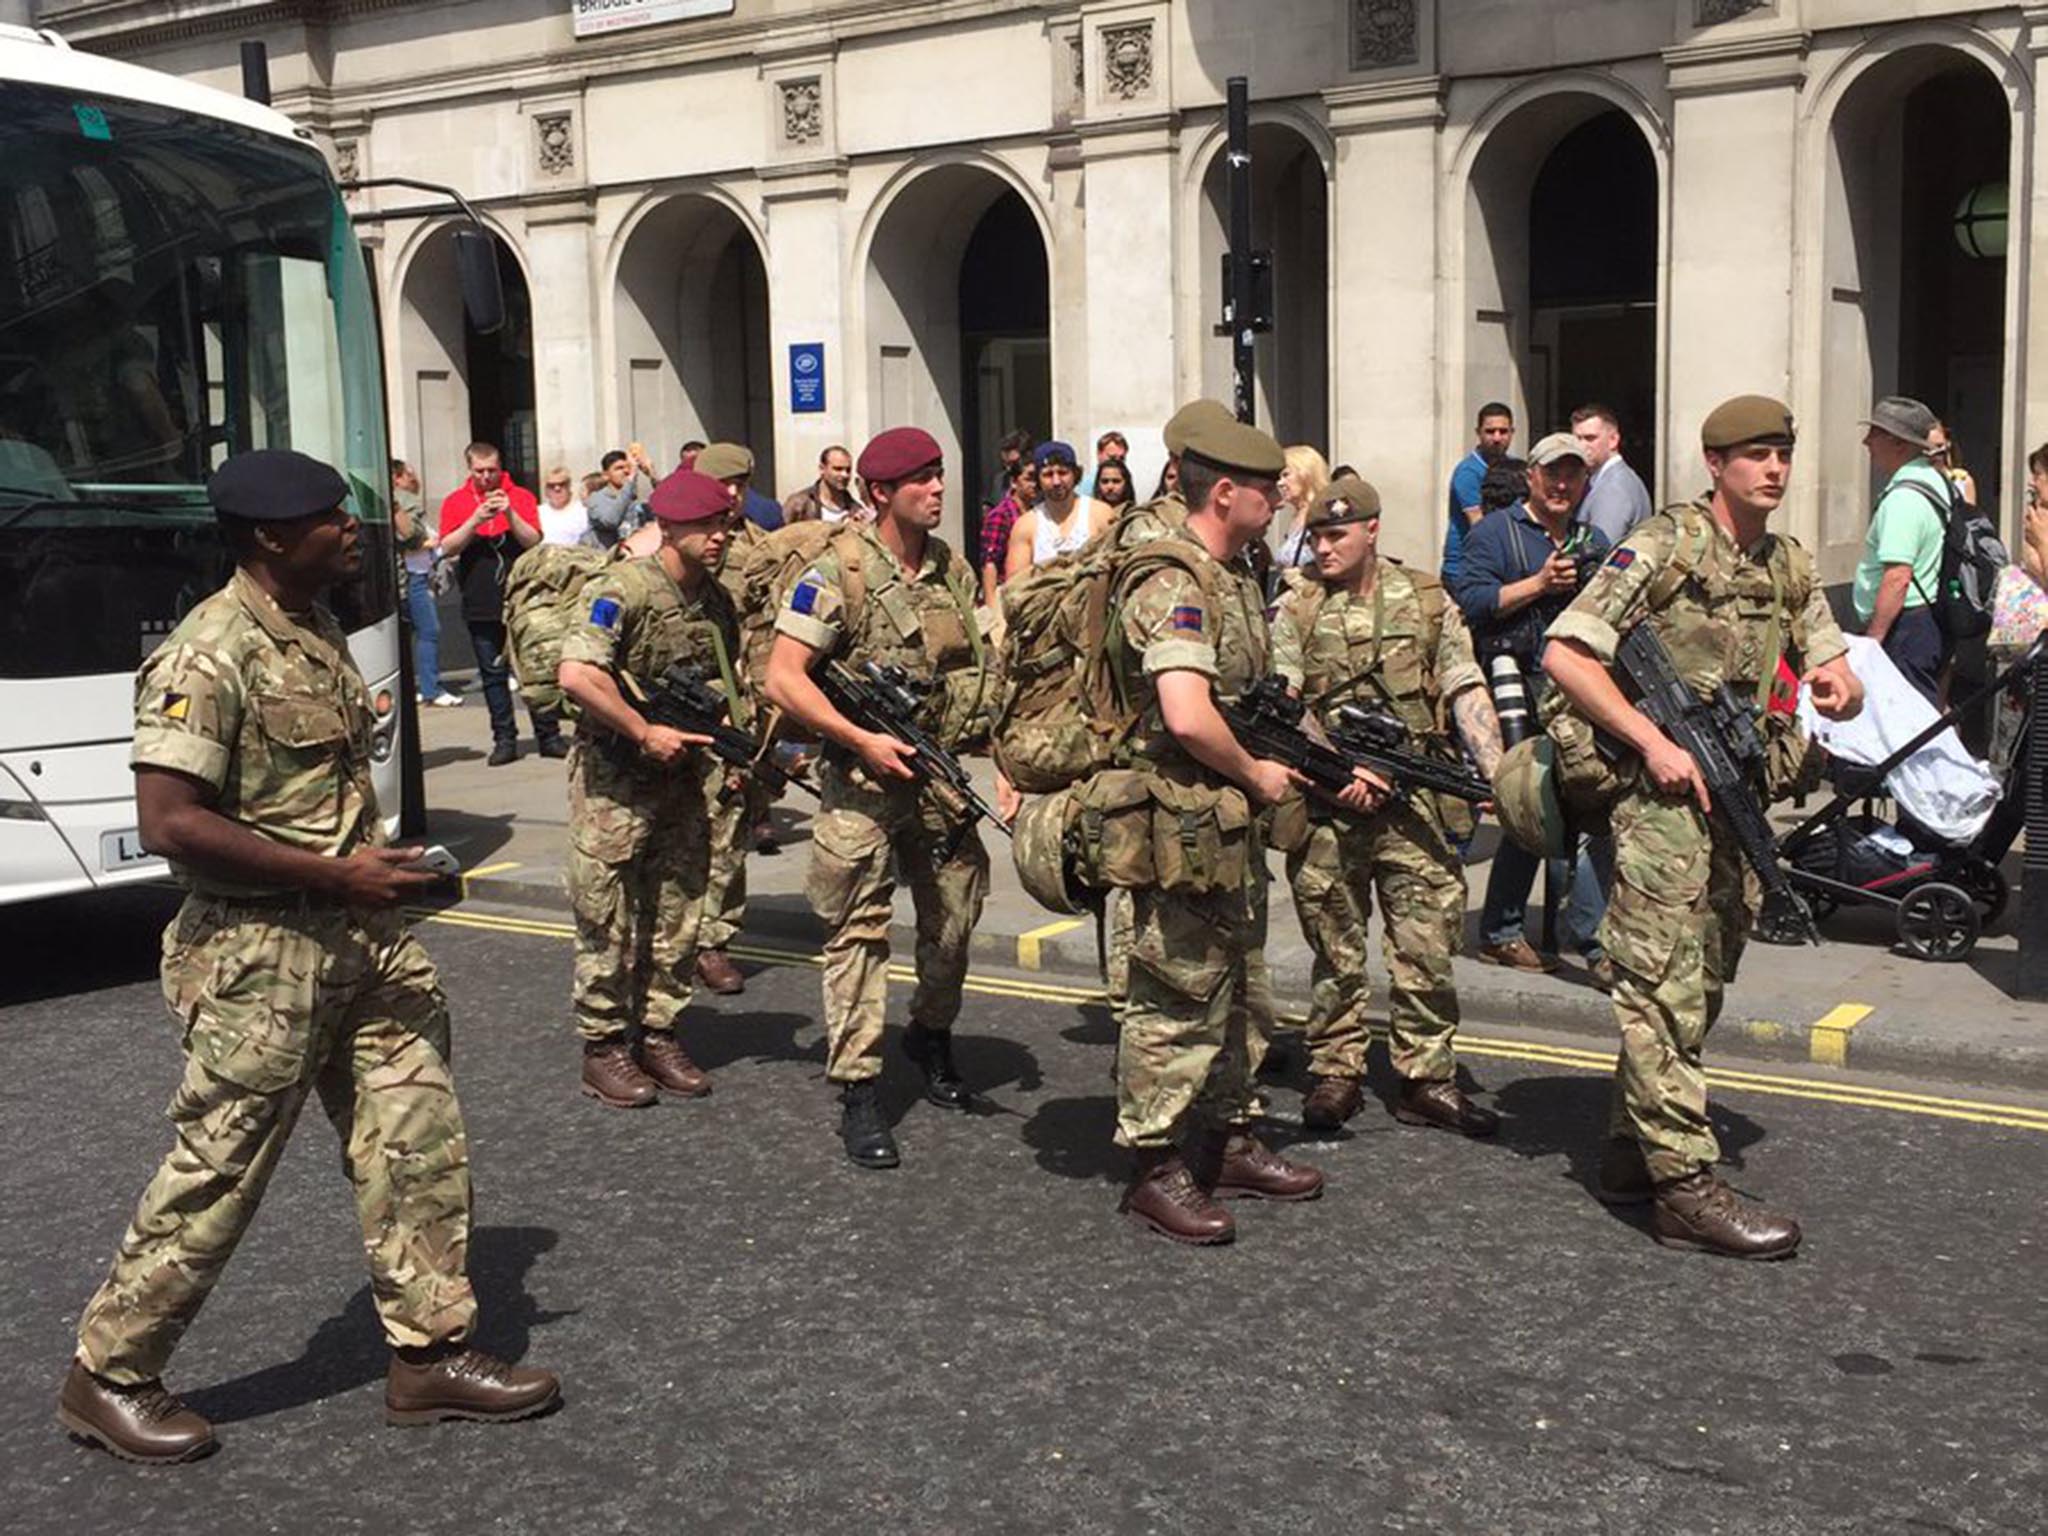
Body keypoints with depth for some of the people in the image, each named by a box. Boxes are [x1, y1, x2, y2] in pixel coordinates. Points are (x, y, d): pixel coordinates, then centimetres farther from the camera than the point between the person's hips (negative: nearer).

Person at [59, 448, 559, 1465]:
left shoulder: (317, 634, 10)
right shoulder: (209, 655, -18)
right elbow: (170, 822, -24)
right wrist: (337, 874, -22)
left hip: (362, 935, 8)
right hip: (262, 954, -8)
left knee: (418, 1141, 9)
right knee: (219, 1170, 3)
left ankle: (431, 1352, 21)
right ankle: (108, 1375, 23)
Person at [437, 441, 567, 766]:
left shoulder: (521, 497, 5)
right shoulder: (455, 502, 7)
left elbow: (534, 541, -4)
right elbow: (448, 548, -4)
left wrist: (510, 514, -18)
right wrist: (476, 520, -16)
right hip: (481, 605, 1)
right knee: (493, 674, 4)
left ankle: (548, 735, 6)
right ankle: (504, 739, 10)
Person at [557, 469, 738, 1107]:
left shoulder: (718, 602, 8)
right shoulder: (622, 588, -16)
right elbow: (576, 675, -26)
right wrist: (645, 732, -21)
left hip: (682, 775, 7)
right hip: (613, 780, -7)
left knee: (678, 916, 10)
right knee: (609, 922, 1)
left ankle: (660, 1035, 23)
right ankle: (603, 1047, 12)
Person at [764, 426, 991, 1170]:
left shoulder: (953, 567, 7)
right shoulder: (839, 570, -12)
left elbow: (975, 663, 17)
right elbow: (782, 678, -16)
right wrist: (863, 740, -20)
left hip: (943, 772, 6)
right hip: (863, 778, -6)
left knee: (955, 915, 16)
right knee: (858, 932, -2)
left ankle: (931, 1038, 40)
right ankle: (859, 1093, 5)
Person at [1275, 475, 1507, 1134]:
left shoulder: (1428, 600, 8)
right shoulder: (1296, 610, 4)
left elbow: (1467, 692, 5)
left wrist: (1497, 774, -7)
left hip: (1417, 805, 1)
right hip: (1328, 808, -1)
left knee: (1428, 944, 2)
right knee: (1336, 950, 7)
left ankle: (1427, 1080, 12)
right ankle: (1335, 1074, 18)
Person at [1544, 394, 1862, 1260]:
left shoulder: (1791, 569, 14)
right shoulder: (1663, 546, -7)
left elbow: (1839, 678, 19)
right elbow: (1563, 653, -12)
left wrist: (1838, 686, -7)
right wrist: (1654, 740, -18)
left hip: (1739, 804, 8)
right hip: (1662, 798, -8)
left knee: (1699, 991, 12)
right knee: (1664, 993, -8)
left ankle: (1631, 1152, 24)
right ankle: (1687, 1189, -6)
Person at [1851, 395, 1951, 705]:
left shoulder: (1902, 498, -19)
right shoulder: (1937, 482, 12)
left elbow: (1898, 578, -25)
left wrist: (1871, 640, -23)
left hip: (1906, 626, -11)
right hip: (1932, 619, 11)